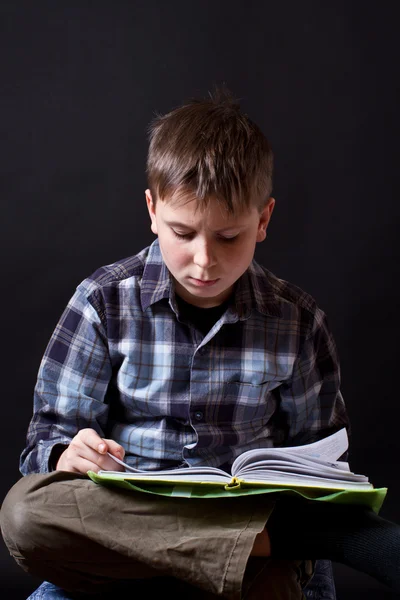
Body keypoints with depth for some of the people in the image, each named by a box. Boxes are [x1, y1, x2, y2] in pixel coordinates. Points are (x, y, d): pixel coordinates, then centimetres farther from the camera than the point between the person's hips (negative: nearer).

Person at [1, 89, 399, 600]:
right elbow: (51, 433, 5)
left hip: (254, 512, -4)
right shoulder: (106, 303, 2)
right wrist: (70, 454, -19)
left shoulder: (296, 322, 4)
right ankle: (278, 532, -30)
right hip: (124, 517, 5)